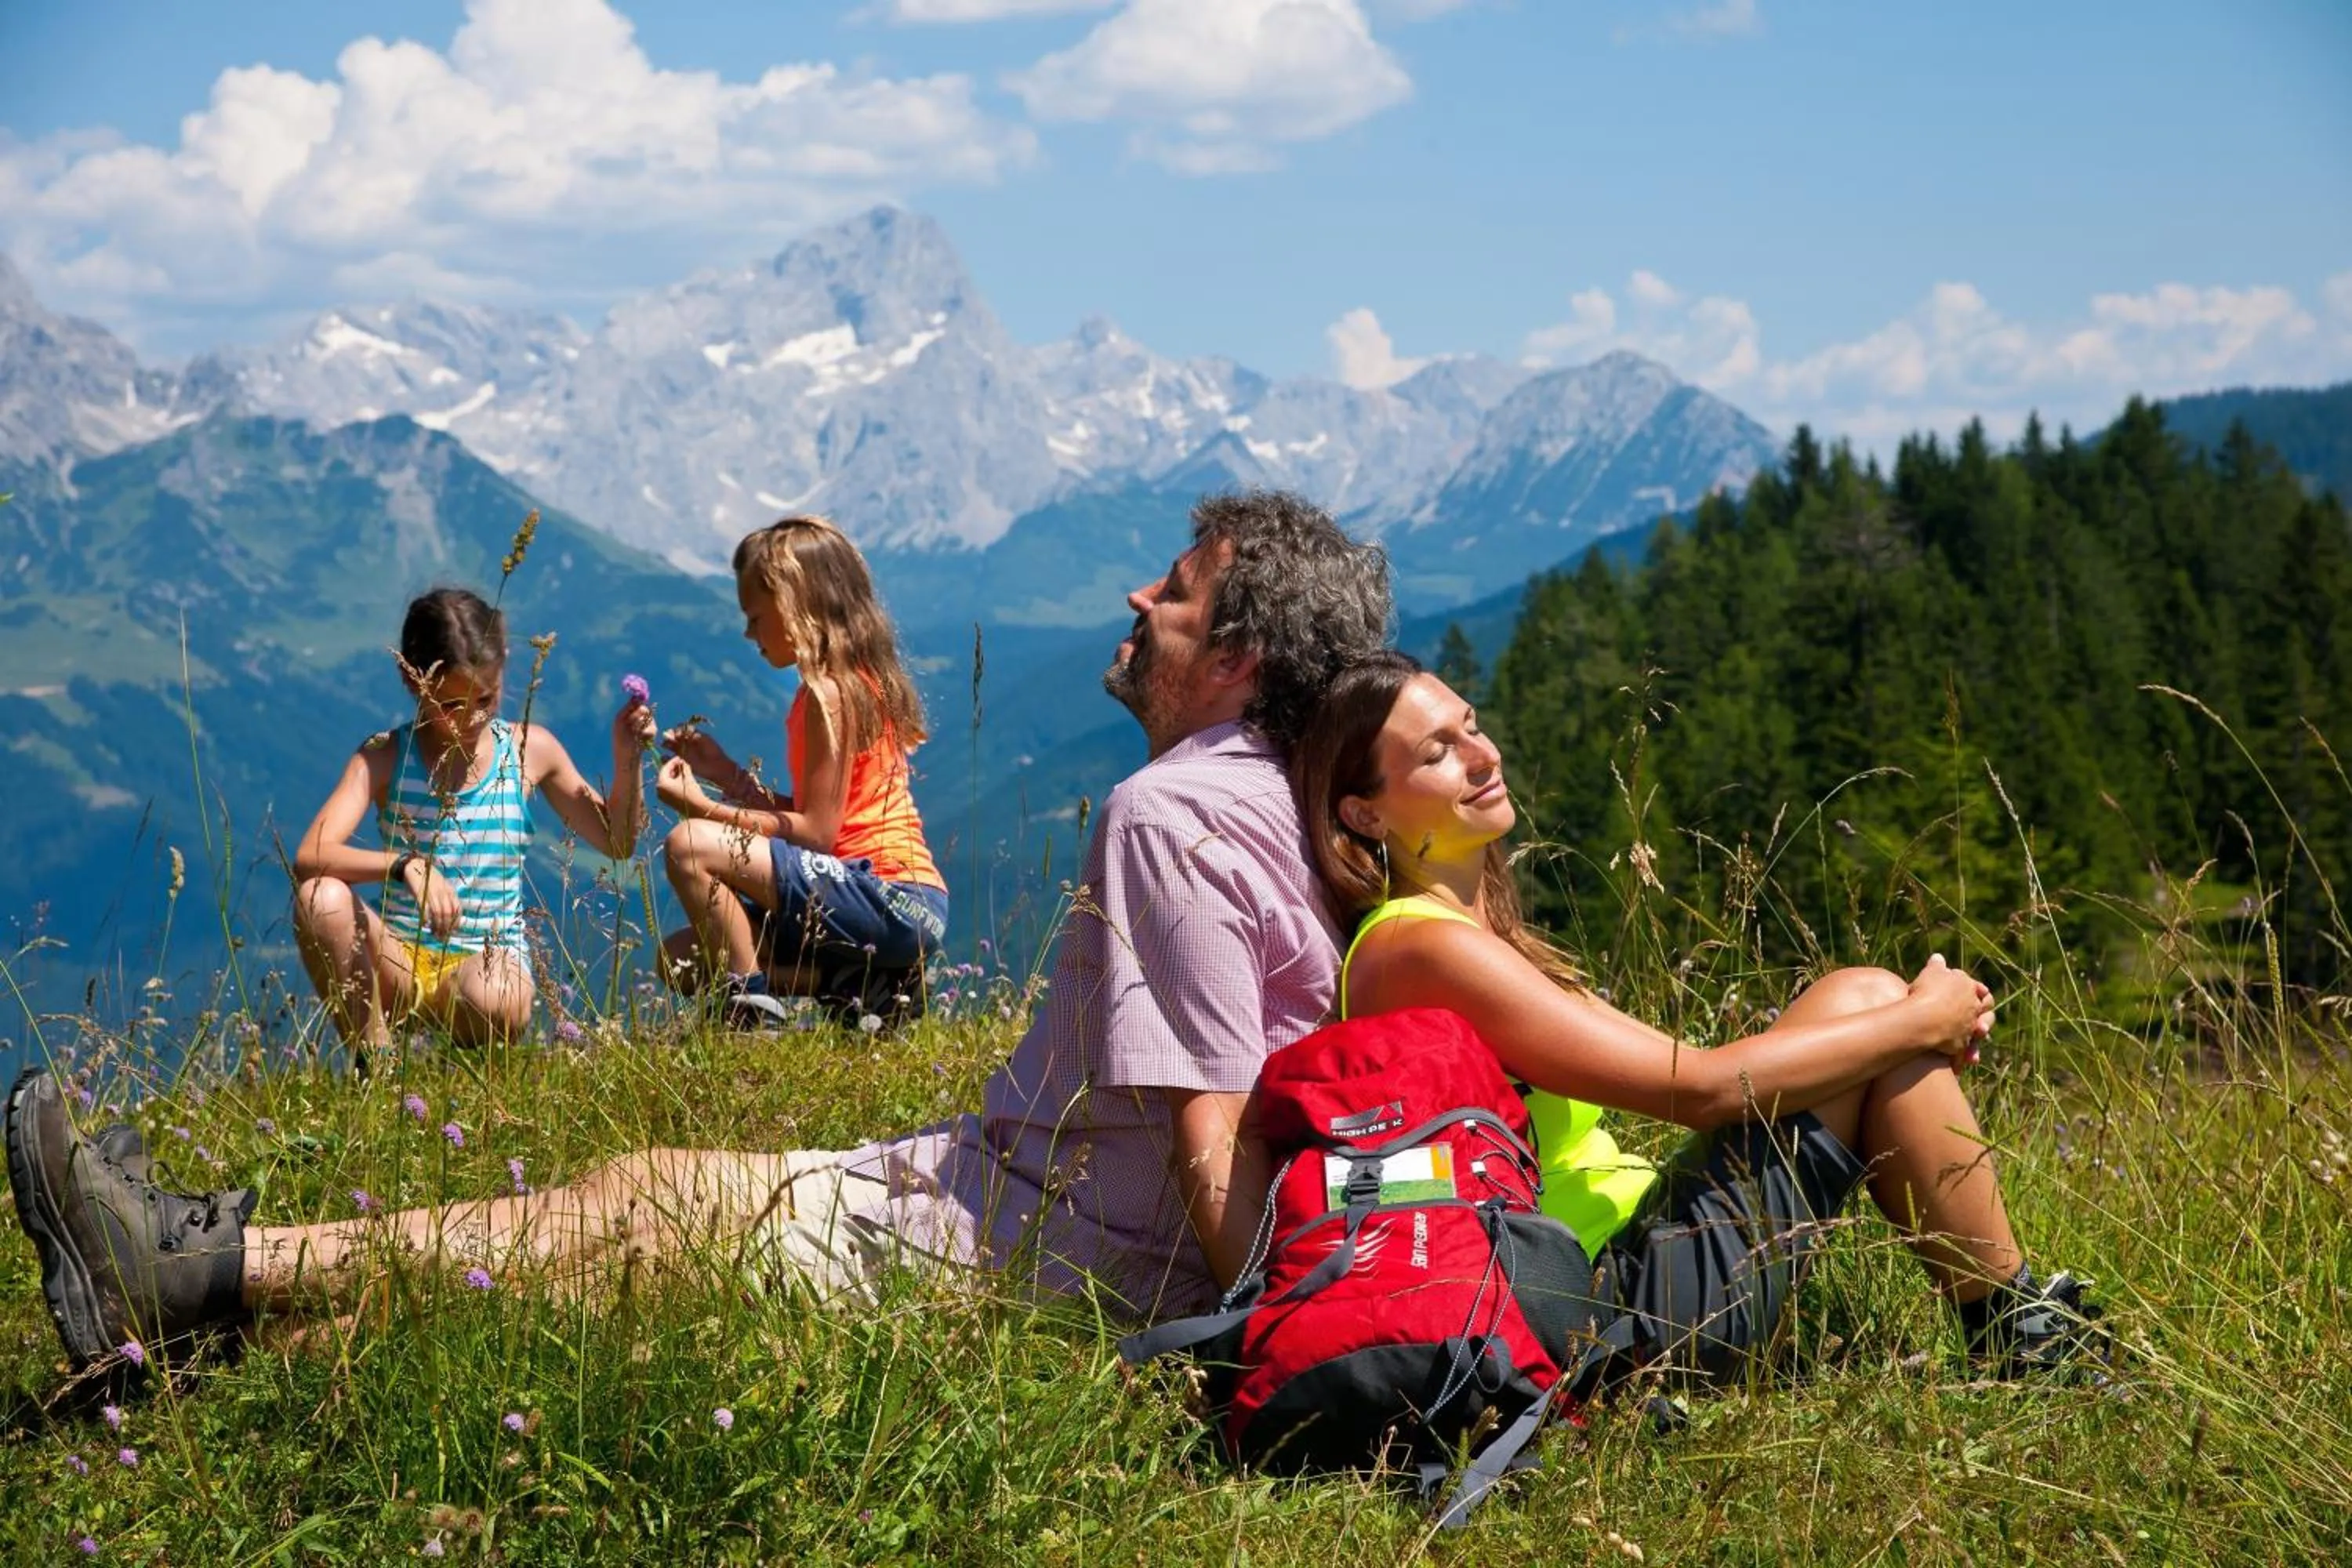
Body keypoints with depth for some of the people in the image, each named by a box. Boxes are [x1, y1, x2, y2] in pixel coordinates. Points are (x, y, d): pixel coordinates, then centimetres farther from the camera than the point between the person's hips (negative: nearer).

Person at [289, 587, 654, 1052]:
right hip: (400, 959, 1)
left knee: (491, 1003, -38)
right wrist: (405, 864, -35)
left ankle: (470, 1056, 0)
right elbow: (309, 857, -18)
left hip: (488, 957, -1)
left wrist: (627, 760, -4)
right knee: (321, 895, -30)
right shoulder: (384, 757, -2)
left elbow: (618, 842, 13)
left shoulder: (530, 751, 3)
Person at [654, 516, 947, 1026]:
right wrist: (725, 772, 12)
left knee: (690, 846, -21)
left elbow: (815, 831, -17)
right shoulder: (851, 680, 17)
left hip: (891, 899, -10)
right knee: (683, 957, 14)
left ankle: (751, 1009, -16)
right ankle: (863, 985, 4)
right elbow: (801, 816, 16)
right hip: (895, 904, 10)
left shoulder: (830, 691, -12)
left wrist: (702, 806, -14)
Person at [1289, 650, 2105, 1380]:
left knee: (1865, 1004, 14)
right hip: (1648, 1299, -10)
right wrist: (1920, 1023, -8)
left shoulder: (1471, 929, 15)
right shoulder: (1420, 950, -18)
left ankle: (2014, 1325, 16)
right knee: (1865, 998, -4)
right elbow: (1696, 1085, -20)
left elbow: (1661, 1061, 12)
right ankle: (2019, 1338, 7)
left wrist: (1913, 1027, 4)